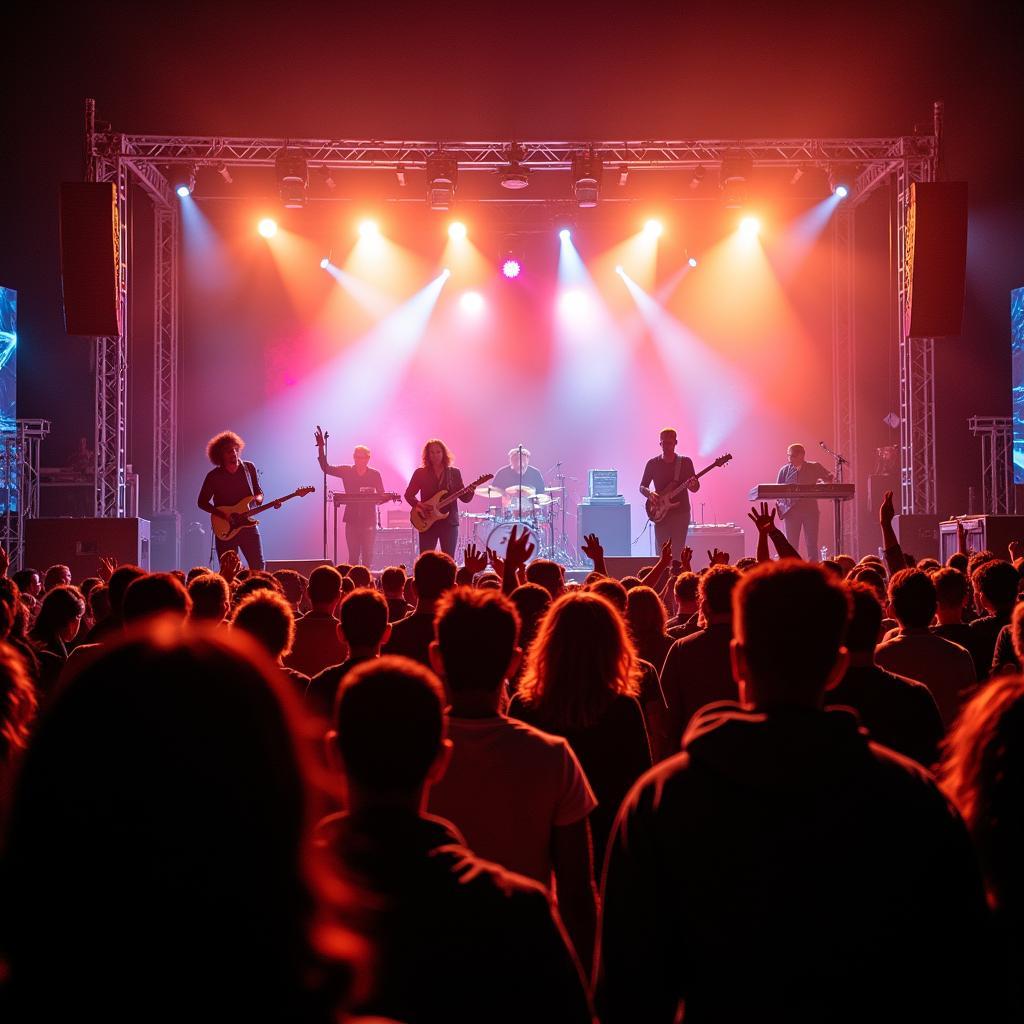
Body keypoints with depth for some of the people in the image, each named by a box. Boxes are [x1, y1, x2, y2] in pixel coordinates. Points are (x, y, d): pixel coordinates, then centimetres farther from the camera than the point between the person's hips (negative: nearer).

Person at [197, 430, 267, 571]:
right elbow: (202, 502, 1)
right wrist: (222, 515, -12)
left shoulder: (249, 468, 3)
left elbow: (259, 492, 13)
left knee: (258, 566, -6)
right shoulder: (214, 476, -3)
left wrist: (258, 499, -11)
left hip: (248, 525, 1)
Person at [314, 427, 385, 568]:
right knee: (353, 555, 1)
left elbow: (381, 495, 5)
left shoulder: (375, 475, 3)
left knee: (367, 555, -3)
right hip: (352, 519, 1)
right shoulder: (346, 472, 5)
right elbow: (326, 468, 1)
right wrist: (321, 448, -7)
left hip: (369, 520, -1)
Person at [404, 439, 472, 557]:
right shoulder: (420, 473, 5)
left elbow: (465, 498, 6)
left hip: (449, 522, 1)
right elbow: (408, 494, 5)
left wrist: (471, 489, -15)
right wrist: (418, 505, -12)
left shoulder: (454, 473, 7)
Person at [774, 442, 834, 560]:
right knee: (792, 545, 2)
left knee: (812, 544, 0)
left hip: (810, 509, 0)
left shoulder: (814, 468, 4)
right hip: (791, 511, 0)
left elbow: (829, 479, 14)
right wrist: (779, 504, -8)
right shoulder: (785, 471, 5)